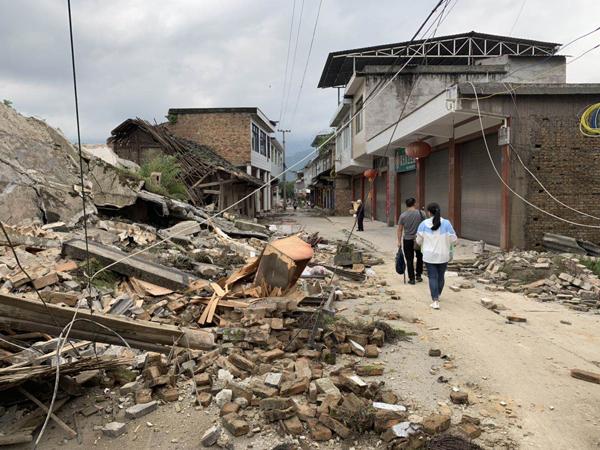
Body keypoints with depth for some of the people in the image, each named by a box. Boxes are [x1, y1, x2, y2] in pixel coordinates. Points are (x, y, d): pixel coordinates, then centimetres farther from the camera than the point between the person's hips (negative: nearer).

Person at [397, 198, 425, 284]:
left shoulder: (403, 215, -5)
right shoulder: (421, 213, -5)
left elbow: (400, 229, -3)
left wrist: (399, 241, 4)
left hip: (407, 240, -1)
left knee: (409, 260, 6)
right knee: (419, 258, 21)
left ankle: (411, 279, 9)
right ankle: (418, 276, 25)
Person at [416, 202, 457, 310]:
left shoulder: (424, 224, -8)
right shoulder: (446, 223, -8)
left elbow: (419, 240, -2)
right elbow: (453, 239, -5)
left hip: (429, 256, -1)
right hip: (443, 256, 1)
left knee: (433, 277, 2)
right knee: (441, 276, 17)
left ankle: (435, 300, -8)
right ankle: (437, 295, 35)